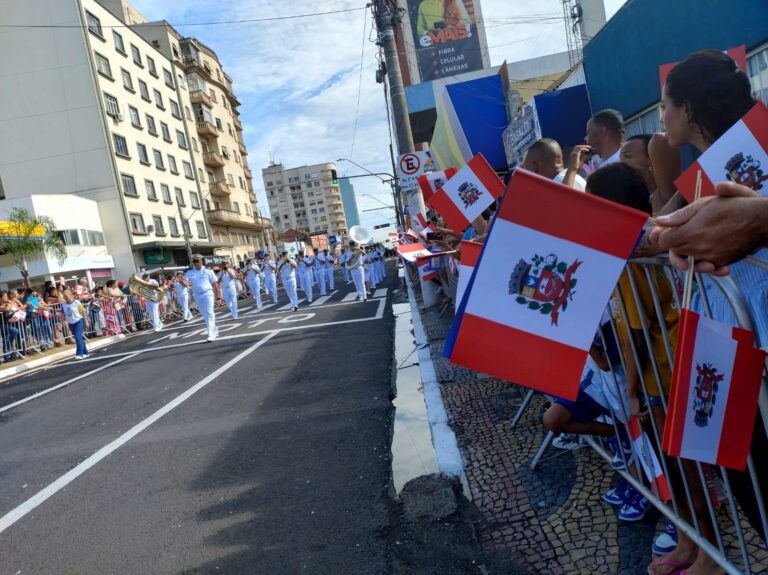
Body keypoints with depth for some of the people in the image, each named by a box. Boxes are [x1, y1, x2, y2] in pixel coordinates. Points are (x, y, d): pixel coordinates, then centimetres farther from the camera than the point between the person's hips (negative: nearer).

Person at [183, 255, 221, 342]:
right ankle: (215, 331, 27)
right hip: (197, 296, 4)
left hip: (208, 294, -4)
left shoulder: (207, 271, -1)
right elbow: (186, 283, -6)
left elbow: (215, 284, 1)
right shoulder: (189, 273, 6)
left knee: (209, 314, -12)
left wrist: (218, 295, -1)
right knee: (205, 316, 11)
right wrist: (182, 281, -30)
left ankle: (211, 334, -14)